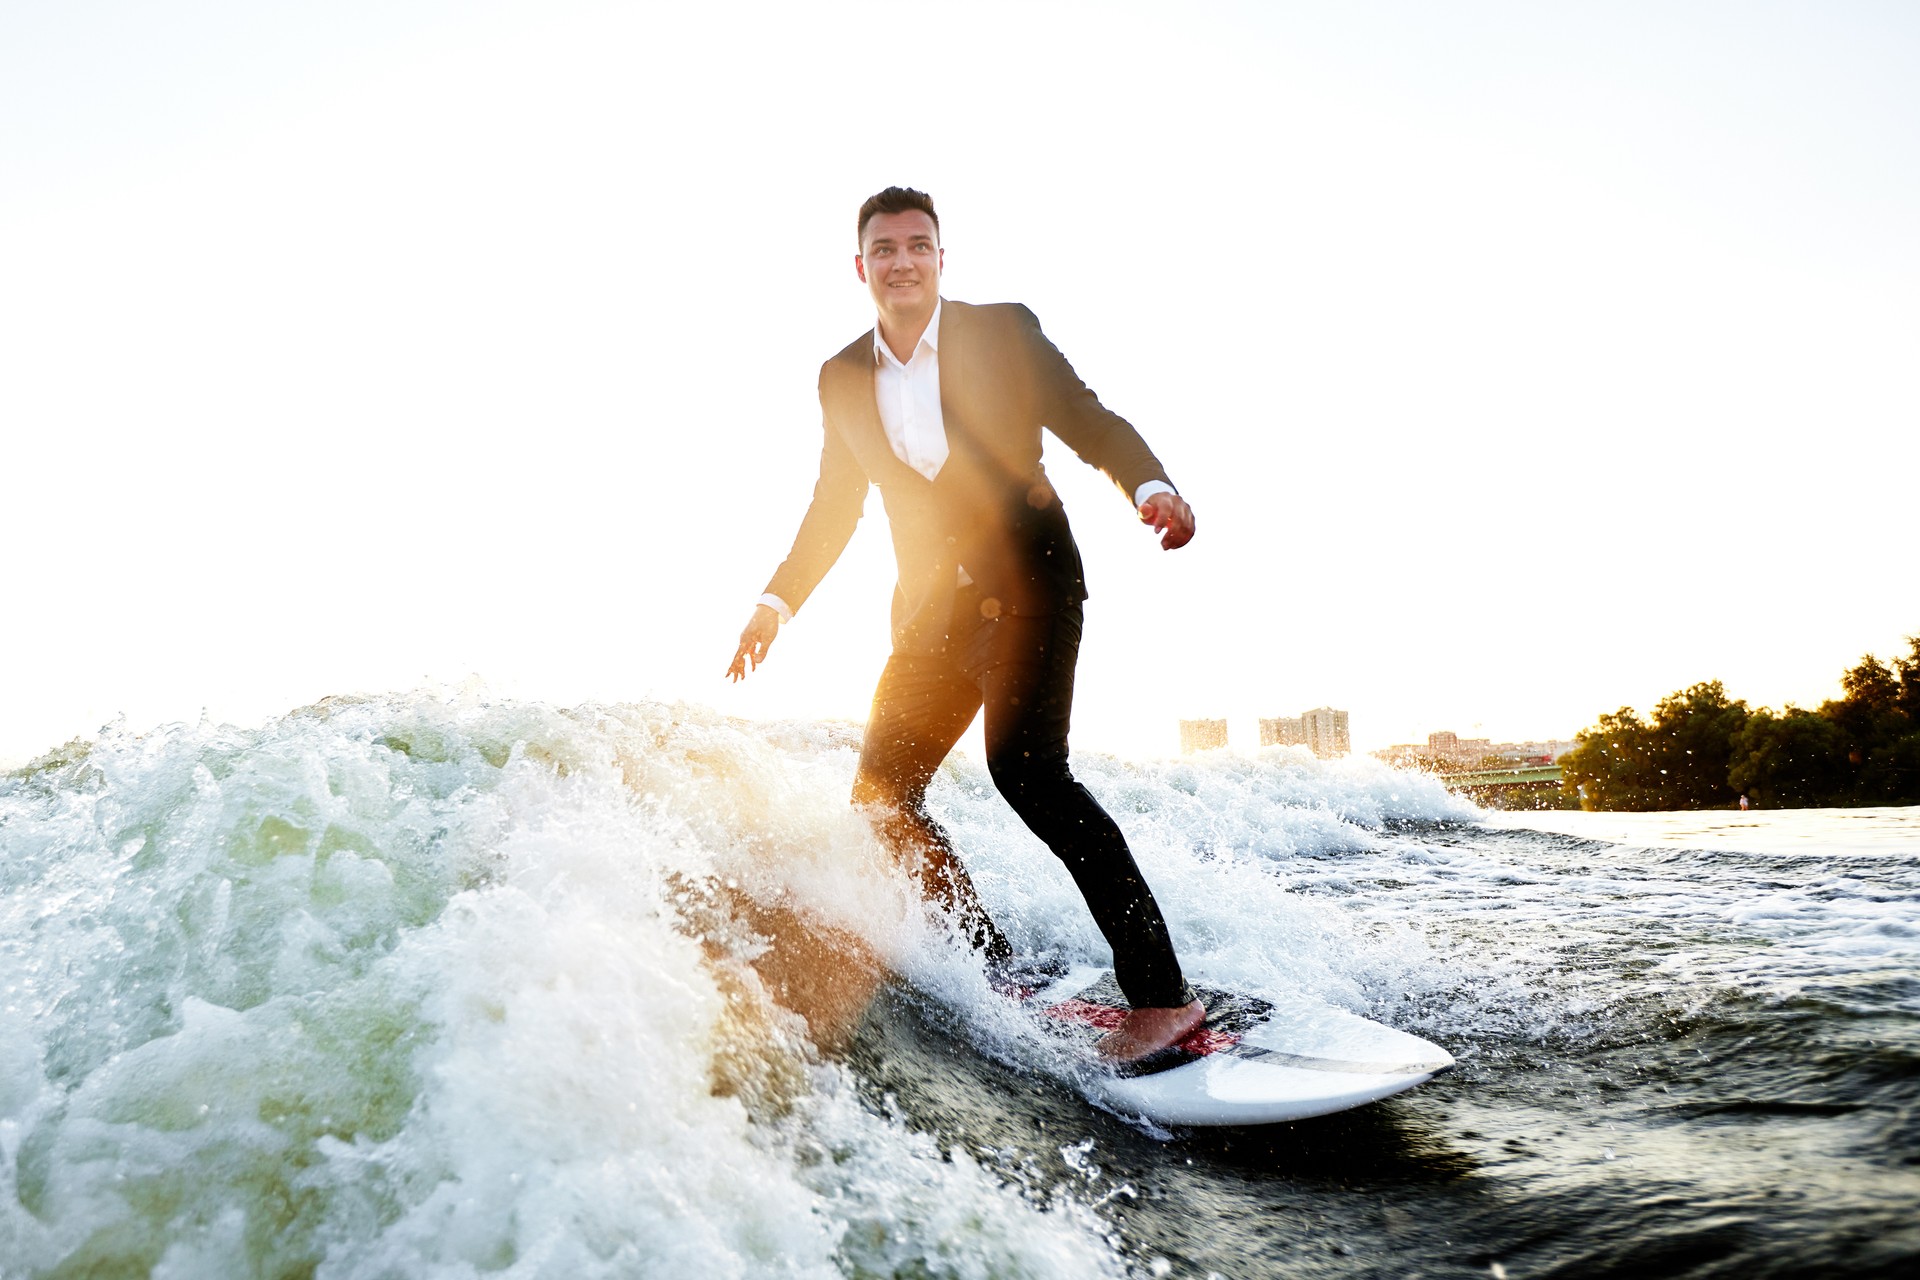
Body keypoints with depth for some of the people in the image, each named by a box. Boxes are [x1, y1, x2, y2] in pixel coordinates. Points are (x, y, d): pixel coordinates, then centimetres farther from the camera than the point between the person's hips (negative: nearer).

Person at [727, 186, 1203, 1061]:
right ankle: (994, 974, 10)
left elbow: (1091, 424, -2)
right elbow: (834, 506, 21)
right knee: (880, 794, 0)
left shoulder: (1004, 332, 0)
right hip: (934, 607, 6)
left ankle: (1161, 995, -21)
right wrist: (778, 601, 19)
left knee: (1025, 765, -25)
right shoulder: (842, 379, 11)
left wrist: (1152, 487, -22)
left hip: (1027, 582, -6)